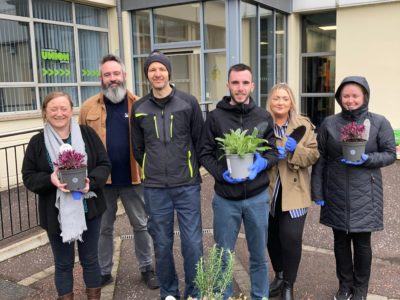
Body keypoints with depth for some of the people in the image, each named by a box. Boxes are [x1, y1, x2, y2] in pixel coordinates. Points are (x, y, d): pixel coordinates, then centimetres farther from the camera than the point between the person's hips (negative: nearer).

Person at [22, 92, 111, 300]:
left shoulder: (87, 134, -2)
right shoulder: (37, 142, -2)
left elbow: (104, 164, -1)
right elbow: (28, 177, -1)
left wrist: (91, 181, -20)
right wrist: (50, 179, -21)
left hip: (88, 209, 1)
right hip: (56, 213, 0)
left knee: (90, 259, 15)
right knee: (63, 263, 13)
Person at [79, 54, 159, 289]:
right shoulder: (89, 108, -1)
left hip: (133, 178, 0)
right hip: (101, 180, 1)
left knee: (141, 225, 14)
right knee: (104, 228, 16)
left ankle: (146, 268, 33)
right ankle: (104, 272, 33)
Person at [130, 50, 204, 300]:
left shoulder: (188, 102, -1)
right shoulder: (139, 108, 4)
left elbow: (200, 141, 5)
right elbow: (138, 147, 14)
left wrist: (191, 169, 7)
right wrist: (152, 171, 12)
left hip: (187, 185, -1)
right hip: (154, 188, 2)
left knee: (193, 242, 2)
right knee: (162, 243, 10)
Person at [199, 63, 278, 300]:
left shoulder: (264, 117, 3)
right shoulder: (215, 117, -2)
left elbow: (274, 151, 5)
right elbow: (205, 154, -1)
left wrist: (263, 163, -15)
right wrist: (221, 173, -17)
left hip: (257, 197, 1)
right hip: (225, 198, -1)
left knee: (259, 254, 14)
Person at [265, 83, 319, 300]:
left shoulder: (303, 125, 3)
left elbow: (314, 155, -2)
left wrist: (296, 149, -19)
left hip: (293, 193, -1)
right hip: (268, 192, 2)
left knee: (291, 238, -6)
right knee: (272, 238, 13)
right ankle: (279, 275, 37)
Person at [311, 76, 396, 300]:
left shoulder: (379, 122, -3)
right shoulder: (329, 124, 1)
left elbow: (390, 154, 0)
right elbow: (320, 159, 3)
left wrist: (366, 159, -19)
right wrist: (318, 191, 0)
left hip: (364, 194, -2)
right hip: (336, 193, 2)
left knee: (362, 242, 7)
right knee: (341, 241, 12)